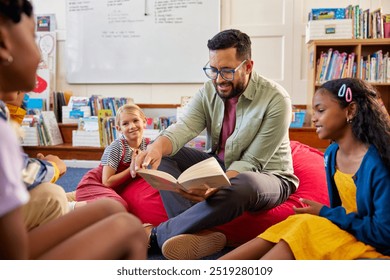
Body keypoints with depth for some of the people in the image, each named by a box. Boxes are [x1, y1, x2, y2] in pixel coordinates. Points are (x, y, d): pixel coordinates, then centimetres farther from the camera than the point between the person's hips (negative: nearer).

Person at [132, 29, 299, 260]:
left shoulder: (276, 100, -20)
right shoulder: (209, 91, -4)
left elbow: (251, 163, -22)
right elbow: (183, 128, -21)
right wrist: (157, 148, -44)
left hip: (267, 176, -5)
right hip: (217, 166, 6)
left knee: (242, 185, -41)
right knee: (163, 155, -12)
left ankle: (156, 234, -26)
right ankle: (199, 232, -31)